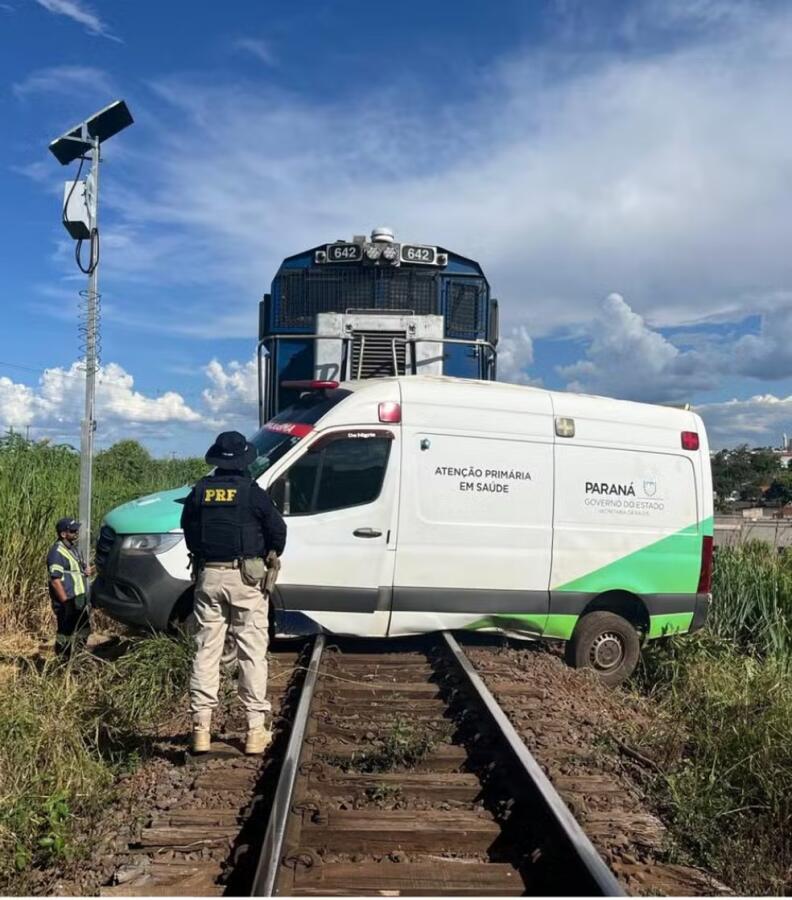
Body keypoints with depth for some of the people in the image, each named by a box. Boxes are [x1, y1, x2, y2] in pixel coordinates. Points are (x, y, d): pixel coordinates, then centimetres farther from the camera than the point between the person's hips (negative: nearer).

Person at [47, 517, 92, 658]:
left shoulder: (73, 548, 12)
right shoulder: (57, 552, -17)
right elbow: (55, 581, -22)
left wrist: (86, 570, 3)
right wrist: (66, 602, -22)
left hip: (80, 599, 10)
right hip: (67, 602, -10)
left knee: (84, 630, 18)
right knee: (66, 634, -3)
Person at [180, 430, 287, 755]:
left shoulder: (199, 492, 5)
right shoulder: (252, 493, -6)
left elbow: (189, 533, 13)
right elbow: (277, 530, -2)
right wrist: (271, 557, 16)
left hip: (208, 576, 3)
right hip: (244, 577, -3)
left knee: (205, 651, 9)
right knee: (252, 653, 2)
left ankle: (201, 726, 11)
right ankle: (256, 728, 5)